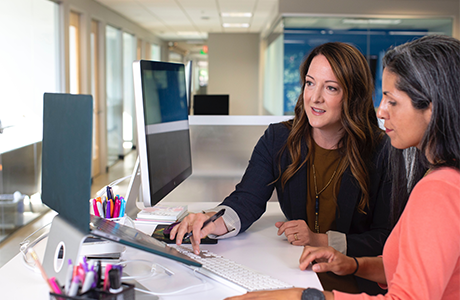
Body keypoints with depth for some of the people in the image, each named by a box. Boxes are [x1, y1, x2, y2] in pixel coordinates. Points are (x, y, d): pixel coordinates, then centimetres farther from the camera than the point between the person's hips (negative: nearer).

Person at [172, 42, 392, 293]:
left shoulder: (382, 152, -8)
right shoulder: (277, 140, 3)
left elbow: (386, 239, -6)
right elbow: (248, 199, -8)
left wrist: (321, 240, -16)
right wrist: (215, 221, -30)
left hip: (356, 280, -3)